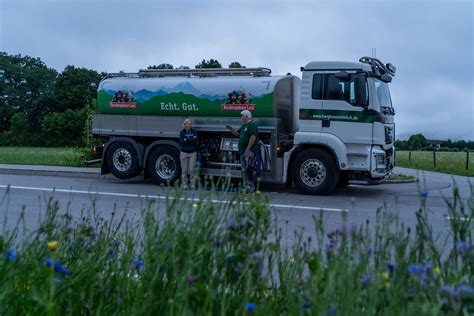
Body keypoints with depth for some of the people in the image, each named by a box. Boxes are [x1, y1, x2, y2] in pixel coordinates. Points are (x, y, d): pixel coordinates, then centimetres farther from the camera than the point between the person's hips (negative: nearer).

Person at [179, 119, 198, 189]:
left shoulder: (194, 131, 4)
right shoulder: (182, 132, 1)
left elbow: (195, 140, -11)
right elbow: (182, 141, -13)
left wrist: (187, 139, -14)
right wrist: (191, 139, -13)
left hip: (192, 153, 1)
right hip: (184, 153, -1)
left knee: (192, 170, -1)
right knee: (184, 170, 2)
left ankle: (192, 183, 9)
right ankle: (185, 184, 10)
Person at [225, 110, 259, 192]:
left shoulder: (252, 125, -10)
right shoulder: (244, 125, 22)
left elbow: (253, 137, -19)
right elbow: (237, 134, 28)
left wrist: (248, 149, -24)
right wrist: (230, 128, 11)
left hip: (249, 151, -10)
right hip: (243, 152, 10)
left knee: (248, 170, -15)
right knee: (244, 170, 11)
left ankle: (251, 187, -15)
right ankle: (246, 187, 17)